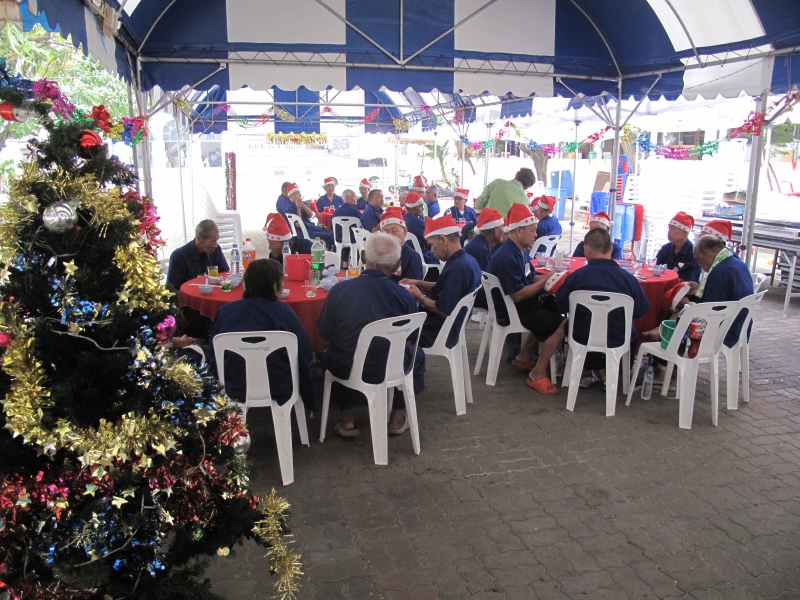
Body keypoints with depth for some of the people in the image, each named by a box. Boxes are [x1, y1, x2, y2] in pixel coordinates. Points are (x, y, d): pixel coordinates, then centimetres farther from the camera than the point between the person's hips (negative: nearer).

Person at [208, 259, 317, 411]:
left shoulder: (225, 311, -8)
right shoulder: (284, 313, -15)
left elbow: (213, 356, 1)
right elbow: (305, 354, -11)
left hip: (233, 392, 3)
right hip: (278, 393, -3)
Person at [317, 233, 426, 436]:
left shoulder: (338, 290, -14)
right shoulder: (405, 297, -14)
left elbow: (326, 341, -4)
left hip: (345, 371, 1)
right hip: (390, 372, -1)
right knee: (416, 354, 31)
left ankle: (346, 419, 35)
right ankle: (397, 418, 34)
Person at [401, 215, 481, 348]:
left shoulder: (457, 268, -27)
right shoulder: (467, 260, 4)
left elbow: (445, 311, -27)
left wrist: (419, 297, -14)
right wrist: (418, 283, 9)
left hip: (437, 333, -10)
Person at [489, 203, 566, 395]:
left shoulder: (521, 250, 7)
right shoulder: (506, 257, -25)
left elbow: (528, 279, 17)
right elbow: (517, 295, -26)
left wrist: (546, 277, -2)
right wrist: (545, 280, -17)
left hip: (524, 305, 10)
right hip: (512, 311, -10)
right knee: (561, 325, -18)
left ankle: (524, 357, 22)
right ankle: (537, 375, -7)